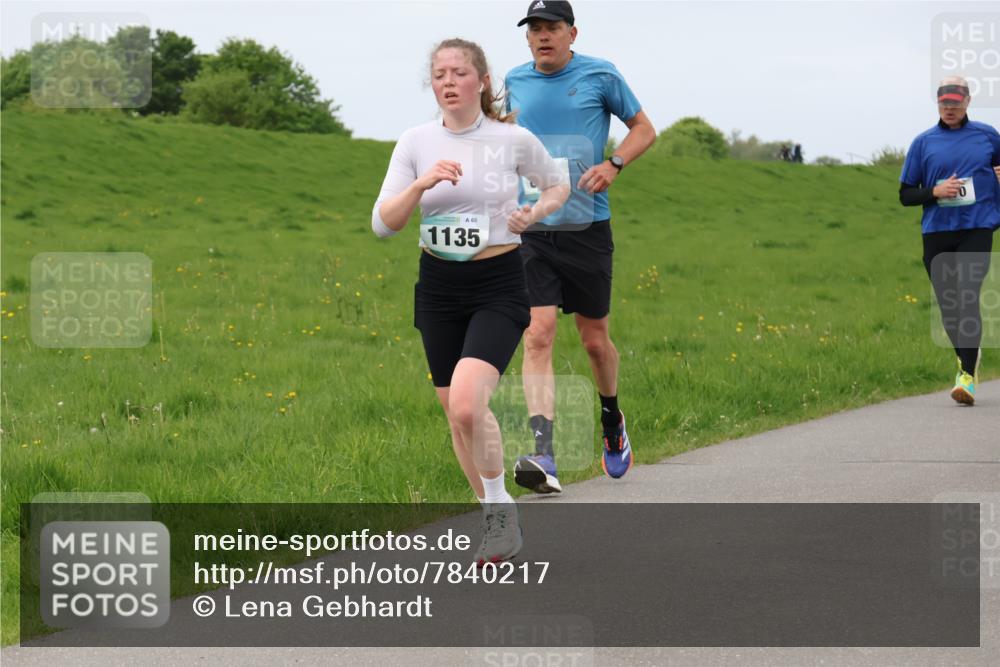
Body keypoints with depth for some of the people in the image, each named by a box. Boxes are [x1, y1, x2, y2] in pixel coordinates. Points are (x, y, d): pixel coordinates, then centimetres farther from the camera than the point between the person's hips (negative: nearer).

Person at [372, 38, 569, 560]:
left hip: (498, 287, -4)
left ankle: (500, 505, -3)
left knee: (466, 402, -23)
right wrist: (421, 184, -20)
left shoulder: (513, 140, -4)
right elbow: (383, 223, -4)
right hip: (438, 287, 4)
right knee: (455, 412, 9)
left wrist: (534, 213, -6)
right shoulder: (416, 142, 1)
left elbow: (559, 185, 14)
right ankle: (497, 520, 27)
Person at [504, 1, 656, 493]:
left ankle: (612, 420, 41)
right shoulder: (515, 82, 8)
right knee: (538, 337, -12)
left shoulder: (600, 76, -1)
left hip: (587, 228, -1)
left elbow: (644, 129, 8)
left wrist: (613, 165, -9)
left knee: (594, 338, 11)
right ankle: (544, 458, -20)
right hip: (530, 230, 1)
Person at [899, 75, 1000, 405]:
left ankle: (968, 375, -18)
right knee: (948, 304, 6)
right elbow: (905, 195, 8)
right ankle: (969, 356, 31)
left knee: (967, 298, -17)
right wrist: (936, 192, -9)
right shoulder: (923, 142, 8)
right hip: (936, 233, 2)